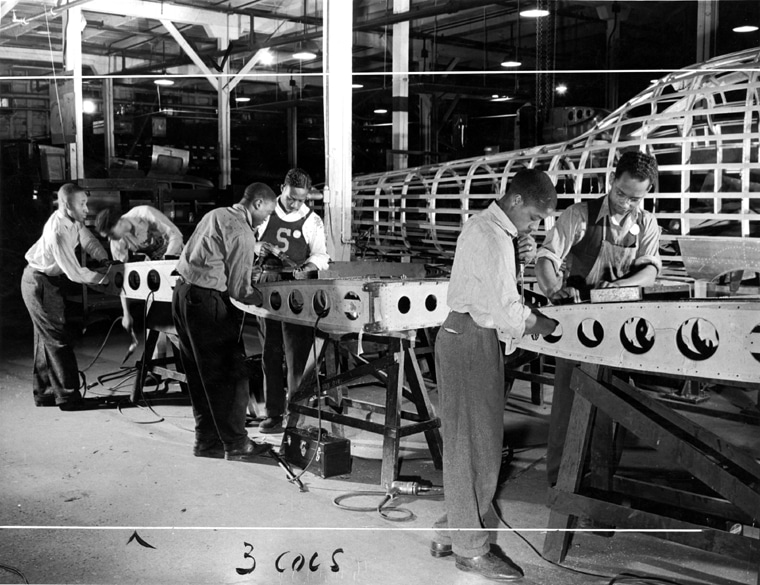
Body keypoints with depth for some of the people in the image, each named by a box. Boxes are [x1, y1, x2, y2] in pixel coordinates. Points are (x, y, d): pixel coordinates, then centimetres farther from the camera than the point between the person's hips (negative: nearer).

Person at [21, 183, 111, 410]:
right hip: (39, 283, -10)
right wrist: (105, 278, -23)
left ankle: (43, 392, 25)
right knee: (59, 339, -7)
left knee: (46, 338, 16)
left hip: (47, 281, 10)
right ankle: (68, 396, -3)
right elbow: (75, 273, -28)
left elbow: (88, 241, 6)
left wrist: (104, 260, -10)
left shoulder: (74, 221, -3)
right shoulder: (58, 232, -29)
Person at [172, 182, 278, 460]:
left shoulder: (215, 215, 13)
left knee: (199, 375, 16)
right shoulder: (242, 234, -13)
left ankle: (207, 442, 25)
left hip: (182, 292, 10)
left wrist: (252, 249, 31)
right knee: (231, 374, 2)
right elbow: (239, 290, -13)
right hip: (208, 302, -10)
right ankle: (236, 444, 10)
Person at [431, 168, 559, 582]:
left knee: (467, 443, 15)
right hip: (473, 342, -10)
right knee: (476, 445, -1)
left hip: (465, 337, 10)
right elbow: (507, 312, -20)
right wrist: (551, 326, -6)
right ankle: (470, 548, 10)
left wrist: (520, 257, 2)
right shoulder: (492, 238, -18)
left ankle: (450, 533, 25)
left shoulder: (484, 225, 14)